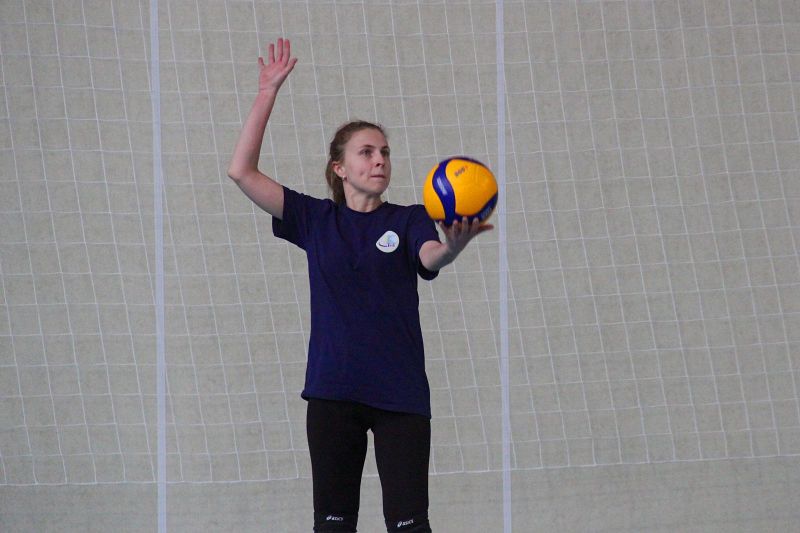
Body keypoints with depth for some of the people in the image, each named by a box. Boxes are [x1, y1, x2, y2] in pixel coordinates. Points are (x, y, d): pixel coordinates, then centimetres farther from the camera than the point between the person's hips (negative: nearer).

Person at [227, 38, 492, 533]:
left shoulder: (408, 220, 5)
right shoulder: (315, 220, 8)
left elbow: (431, 257, -18)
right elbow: (242, 171, 2)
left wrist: (454, 246, -42)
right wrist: (268, 93, -1)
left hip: (401, 393, -1)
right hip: (333, 392, 1)